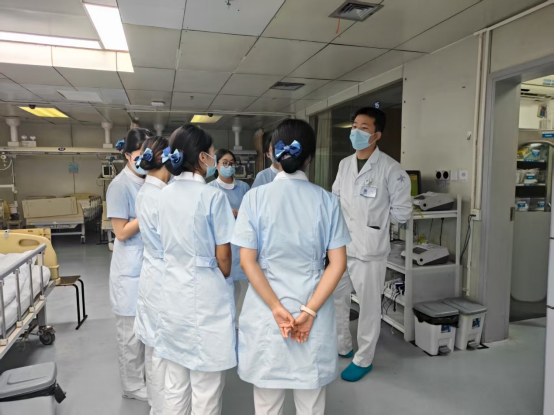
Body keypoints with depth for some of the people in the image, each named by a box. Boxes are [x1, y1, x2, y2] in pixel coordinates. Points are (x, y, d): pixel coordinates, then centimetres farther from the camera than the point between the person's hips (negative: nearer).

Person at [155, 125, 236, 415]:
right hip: (206, 293, -6)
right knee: (206, 387, 10)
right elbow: (222, 256, -13)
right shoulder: (213, 196, -15)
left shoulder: (165, 195, 4)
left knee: (175, 383, 19)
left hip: (173, 292, 7)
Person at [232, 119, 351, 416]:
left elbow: (247, 261, -11)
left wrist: (277, 309, -10)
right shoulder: (327, 201, -5)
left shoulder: (255, 197, -8)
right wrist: (309, 311, -10)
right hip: (315, 311, 1)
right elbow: (338, 264, -8)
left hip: (265, 312, 0)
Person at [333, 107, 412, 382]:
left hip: (368, 249, -6)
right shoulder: (345, 164, 8)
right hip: (339, 245, 7)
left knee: (368, 307, 10)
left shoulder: (390, 169, -13)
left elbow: (402, 213, -7)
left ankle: (363, 360, 29)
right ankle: (342, 346, 41)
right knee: (336, 300, 19)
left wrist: (373, 218, 1)